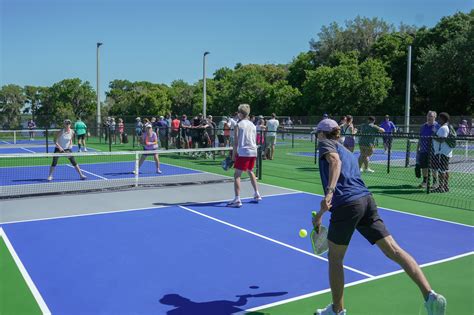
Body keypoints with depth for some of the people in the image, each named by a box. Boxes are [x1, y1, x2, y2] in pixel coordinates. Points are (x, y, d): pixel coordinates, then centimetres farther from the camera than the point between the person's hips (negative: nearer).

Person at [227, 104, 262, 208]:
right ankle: (257, 195, 32)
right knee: (250, 172, 26)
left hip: (243, 152, -7)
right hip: (253, 151, 7)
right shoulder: (252, 125, 12)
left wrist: (233, 154, -3)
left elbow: (236, 142, -9)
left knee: (237, 175, -6)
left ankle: (237, 199, -15)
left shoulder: (238, 125, -5)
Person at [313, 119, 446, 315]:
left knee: (335, 258, 11)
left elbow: (335, 161, -14)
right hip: (367, 200, 7)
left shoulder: (326, 144, 10)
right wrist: (320, 214, 44)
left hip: (347, 205, -7)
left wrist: (329, 191, -29)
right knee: (393, 249, 0)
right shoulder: (348, 153, 32)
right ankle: (429, 294, -13)